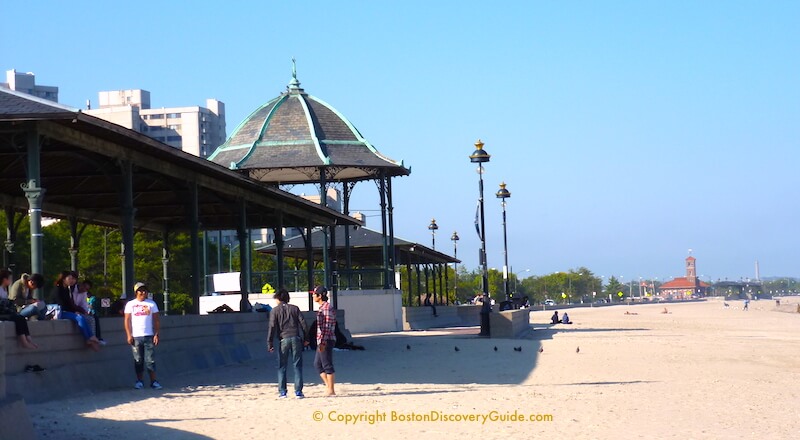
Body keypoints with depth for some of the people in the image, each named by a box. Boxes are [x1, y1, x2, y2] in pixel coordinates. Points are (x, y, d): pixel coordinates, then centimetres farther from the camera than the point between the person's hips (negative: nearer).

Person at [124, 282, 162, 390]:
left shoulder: (151, 303, 8)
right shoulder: (130, 304, 6)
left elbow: (156, 320, 6)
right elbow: (127, 320, 3)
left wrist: (156, 334, -2)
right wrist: (129, 335, -5)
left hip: (149, 336, 0)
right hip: (135, 337, 0)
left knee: (150, 360, -3)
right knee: (138, 360, 4)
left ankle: (153, 381, -2)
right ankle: (139, 381, 11)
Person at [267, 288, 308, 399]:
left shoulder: (275, 311, 4)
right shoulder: (295, 308, 10)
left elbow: (272, 327, -3)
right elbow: (303, 323, 5)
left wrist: (269, 343, -3)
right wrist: (306, 338, 11)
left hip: (283, 339, -1)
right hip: (296, 338, 2)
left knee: (282, 367, 7)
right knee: (297, 366, 4)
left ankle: (282, 392, 4)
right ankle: (298, 391, 0)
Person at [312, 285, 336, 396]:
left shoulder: (326, 307, -16)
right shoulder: (322, 307, 15)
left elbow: (327, 326, -20)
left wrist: (323, 341, -22)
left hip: (326, 340, -10)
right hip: (322, 341, 10)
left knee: (327, 365, -5)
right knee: (317, 364, 13)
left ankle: (331, 390, 0)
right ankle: (328, 386, 15)